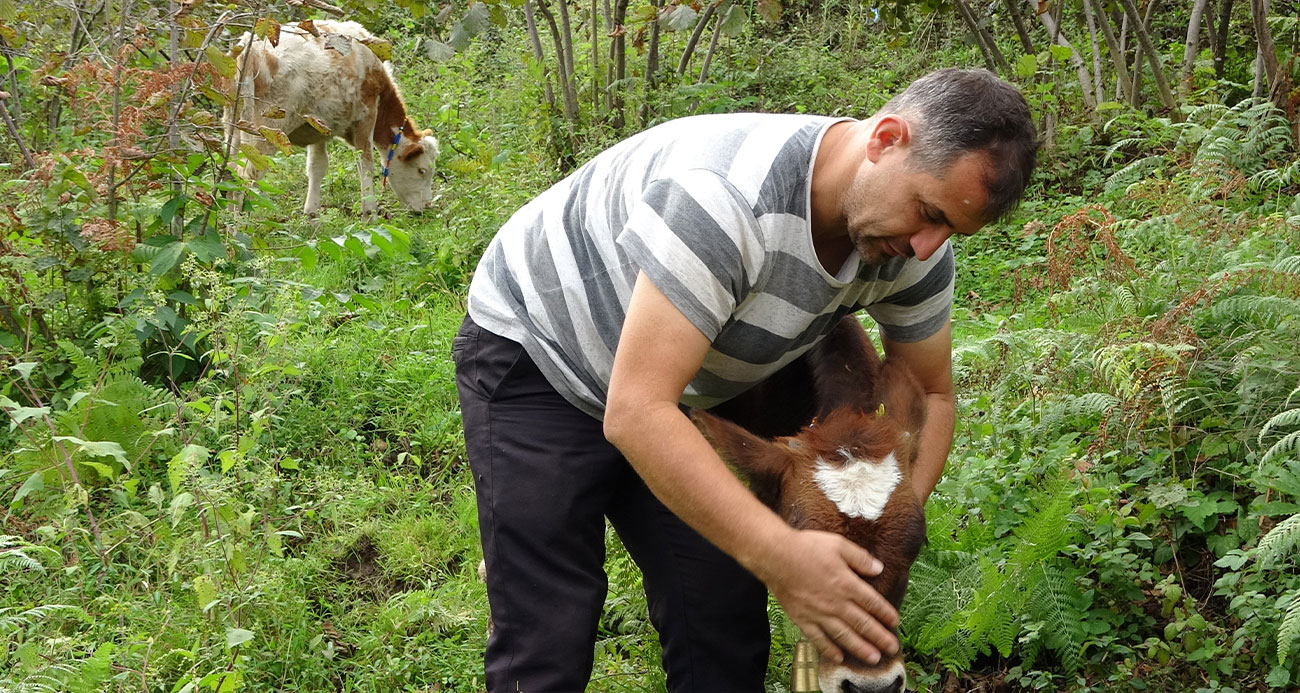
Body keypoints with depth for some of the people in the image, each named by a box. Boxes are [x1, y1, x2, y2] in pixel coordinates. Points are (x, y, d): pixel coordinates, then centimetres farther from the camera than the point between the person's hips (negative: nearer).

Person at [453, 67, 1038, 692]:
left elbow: (930, 394, 0)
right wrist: (780, 555, -44)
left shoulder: (914, 241, -14)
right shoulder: (730, 194, -39)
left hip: (674, 390, 7)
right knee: (548, 642, -13)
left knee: (724, 619, 1)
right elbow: (636, 413, -40)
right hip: (534, 353, -7)